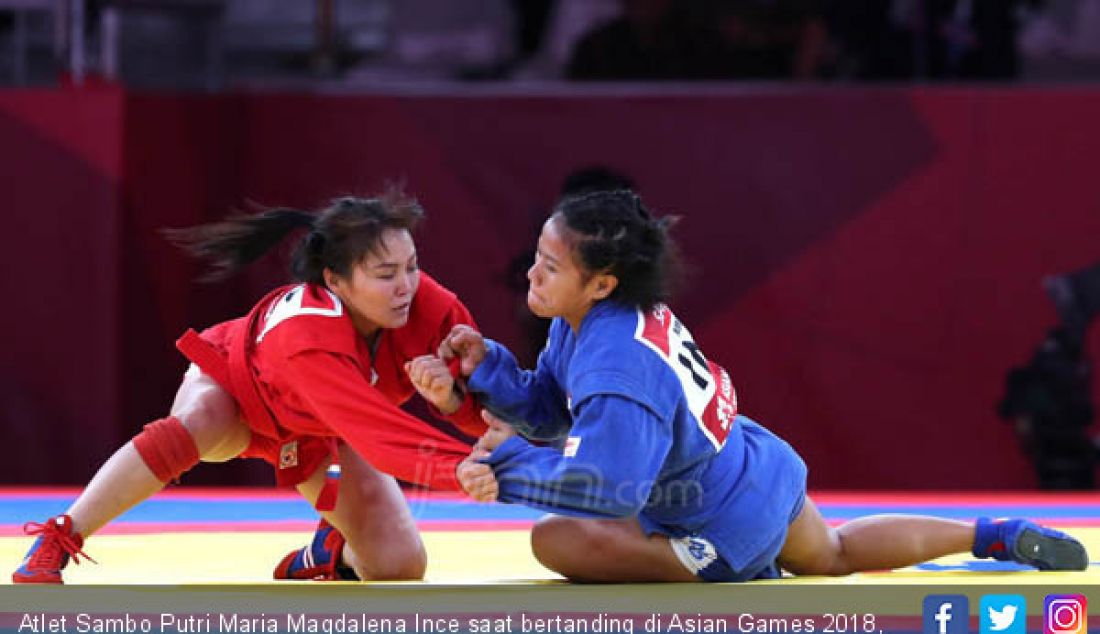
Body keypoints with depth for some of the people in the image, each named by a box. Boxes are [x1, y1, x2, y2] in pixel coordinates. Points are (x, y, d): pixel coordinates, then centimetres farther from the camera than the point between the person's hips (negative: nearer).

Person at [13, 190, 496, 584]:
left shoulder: (428, 306, -33)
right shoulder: (307, 334, -46)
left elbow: (485, 410, -27)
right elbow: (375, 433, -57)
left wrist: (451, 398, -51)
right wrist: (456, 467, -73)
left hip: (317, 434, 5)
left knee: (401, 567, -10)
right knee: (193, 425, -40)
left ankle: (330, 550, 26)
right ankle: (52, 548, -30)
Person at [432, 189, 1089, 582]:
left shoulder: (617, 367, -36)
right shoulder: (592, 316, -9)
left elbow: (603, 486, -36)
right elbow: (549, 409, 0)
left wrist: (511, 461, -27)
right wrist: (490, 369, -15)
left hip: (730, 522, -9)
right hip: (760, 473, 9)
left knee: (558, 541, -18)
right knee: (835, 555, 37)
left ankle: (720, 568, -10)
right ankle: (998, 536, 45)